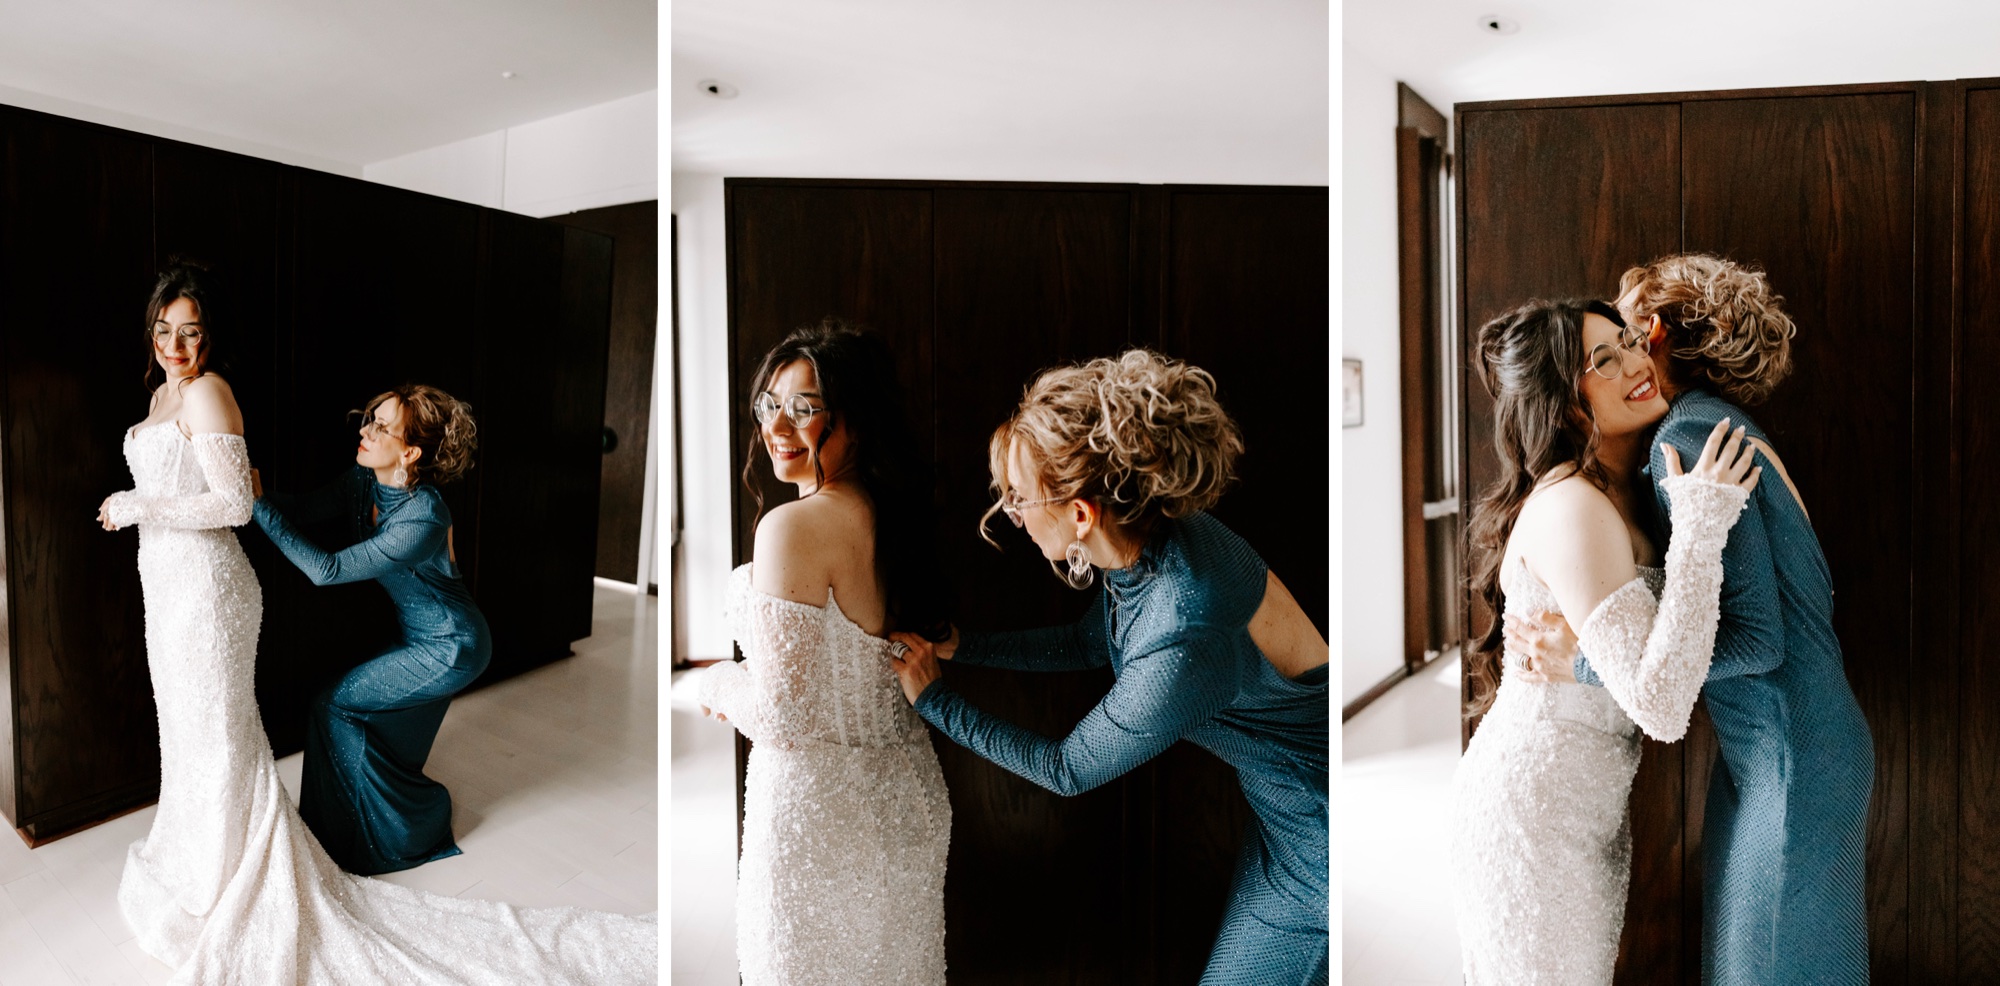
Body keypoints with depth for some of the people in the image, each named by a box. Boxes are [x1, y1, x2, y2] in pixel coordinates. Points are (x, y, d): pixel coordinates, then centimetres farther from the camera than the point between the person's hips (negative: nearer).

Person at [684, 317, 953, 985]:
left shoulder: (793, 527, -24)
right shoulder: (896, 512, -1)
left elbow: (780, 719, -25)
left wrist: (714, 684, -4)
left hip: (816, 810, -7)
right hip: (907, 798, 7)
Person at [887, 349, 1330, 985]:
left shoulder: (1182, 648, -38)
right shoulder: (1154, 534, -12)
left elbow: (1067, 769, -19)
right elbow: (1087, 645, 9)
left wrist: (934, 700, -9)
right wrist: (956, 645, 4)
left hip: (1318, 838, -8)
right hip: (1284, 806, 8)